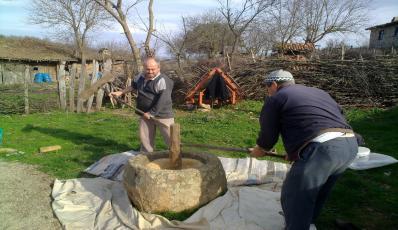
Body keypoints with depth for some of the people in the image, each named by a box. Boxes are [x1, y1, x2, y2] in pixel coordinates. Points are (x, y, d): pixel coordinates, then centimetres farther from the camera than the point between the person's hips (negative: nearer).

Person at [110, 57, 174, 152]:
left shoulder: (162, 80, -19)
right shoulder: (140, 77, 6)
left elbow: (162, 100, -24)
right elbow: (133, 86, 28)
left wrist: (151, 113, -20)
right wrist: (120, 92, 25)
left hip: (162, 114, -7)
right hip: (145, 114, 7)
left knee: (170, 138, -4)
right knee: (144, 138, 15)